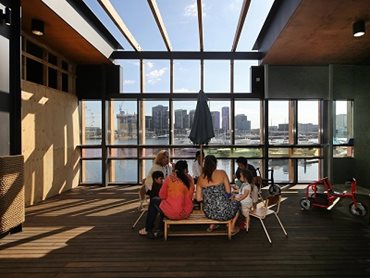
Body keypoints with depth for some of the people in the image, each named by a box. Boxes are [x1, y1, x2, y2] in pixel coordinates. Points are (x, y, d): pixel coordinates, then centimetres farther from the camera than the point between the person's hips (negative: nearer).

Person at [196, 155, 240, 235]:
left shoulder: (200, 178, -1)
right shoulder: (221, 173, -9)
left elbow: (198, 198, 1)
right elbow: (228, 191, -6)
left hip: (209, 213, 4)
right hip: (223, 212, -4)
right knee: (237, 203, 29)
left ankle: (212, 226, 38)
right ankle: (232, 228, 34)